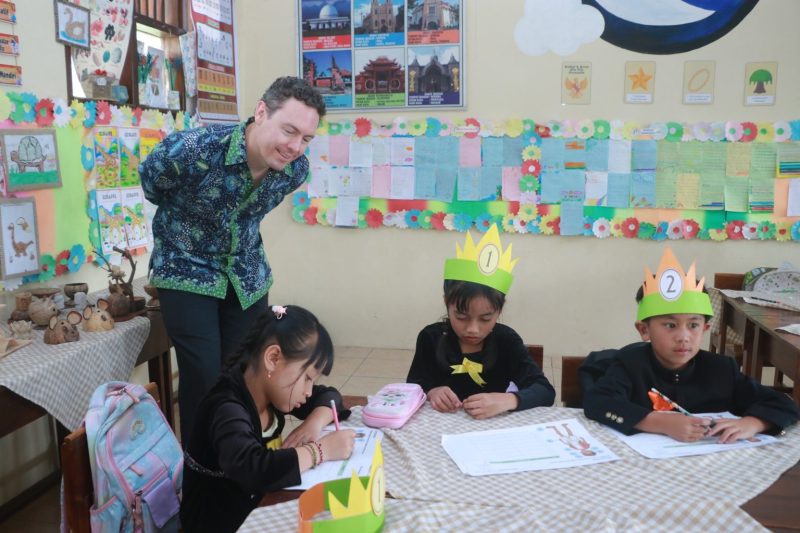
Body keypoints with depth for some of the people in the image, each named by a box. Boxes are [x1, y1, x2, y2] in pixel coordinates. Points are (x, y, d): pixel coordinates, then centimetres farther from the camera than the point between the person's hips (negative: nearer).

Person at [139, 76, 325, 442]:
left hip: (248, 275, 4)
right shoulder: (192, 150, -29)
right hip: (187, 269, -4)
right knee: (204, 378, -7)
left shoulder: (296, 169, -15)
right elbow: (150, 183, -5)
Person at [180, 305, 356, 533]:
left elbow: (328, 395, 9)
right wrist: (320, 449, -29)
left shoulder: (271, 391, -3)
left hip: (258, 504, 7)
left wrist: (315, 422, -11)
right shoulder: (227, 410, -25)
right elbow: (254, 471, -41)